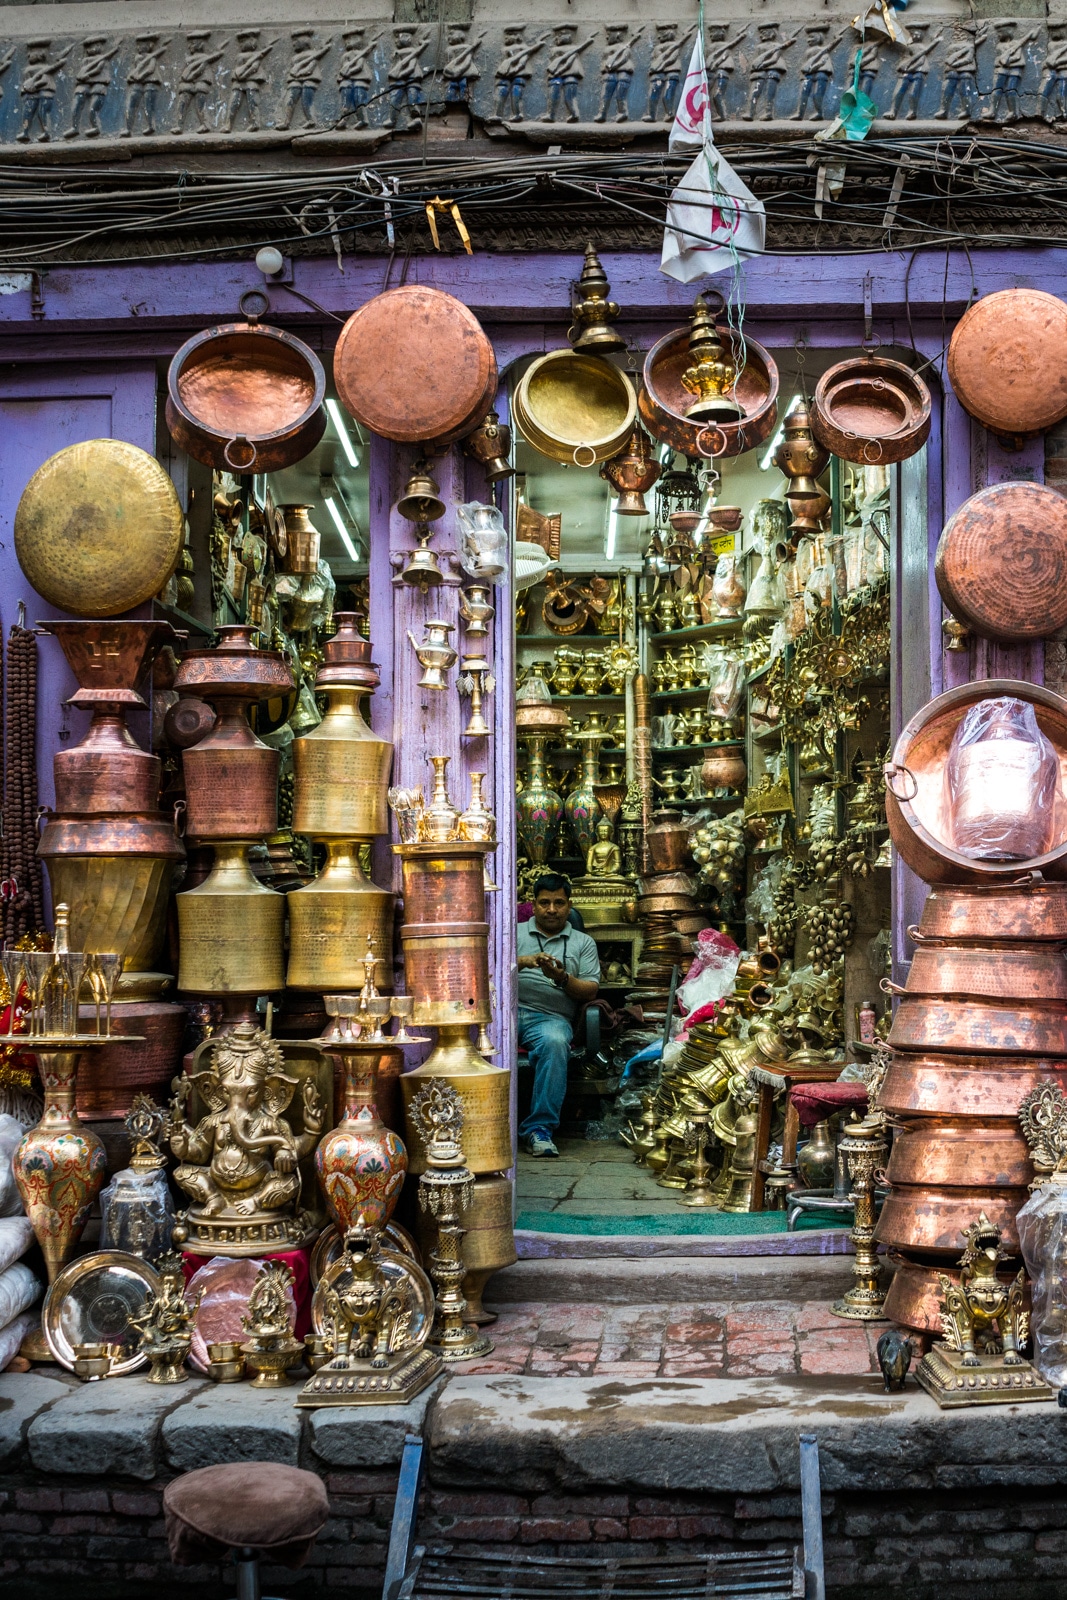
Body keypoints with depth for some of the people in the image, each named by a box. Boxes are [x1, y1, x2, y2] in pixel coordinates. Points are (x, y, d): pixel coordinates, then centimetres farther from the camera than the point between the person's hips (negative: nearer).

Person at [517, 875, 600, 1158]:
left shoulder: (583, 943, 22)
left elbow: (590, 991, 10)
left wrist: (562, 978, -9)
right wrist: (522, 962, -13)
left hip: (550, 1017, 0)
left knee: (555, 1042, -37)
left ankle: (539, 1127, -33)